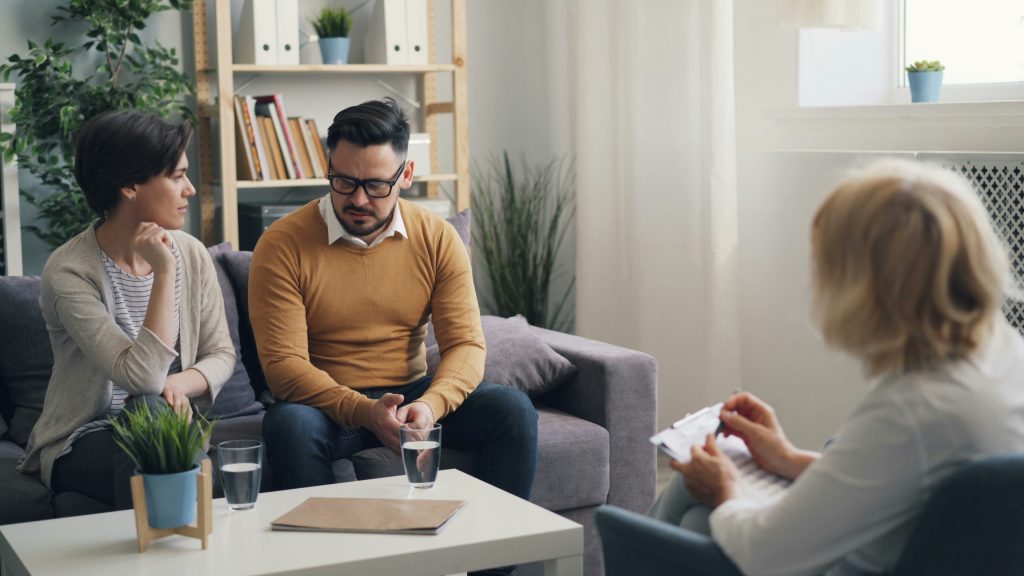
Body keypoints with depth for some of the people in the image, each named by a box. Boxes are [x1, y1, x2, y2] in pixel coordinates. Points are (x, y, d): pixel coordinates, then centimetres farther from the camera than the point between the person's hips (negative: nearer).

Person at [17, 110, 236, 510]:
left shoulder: (192, 255, -1)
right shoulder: (69, 271, -17)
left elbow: (221, 355, 5)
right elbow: (143, 375, -25)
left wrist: (180, 382, -17)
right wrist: (164, 272, -26)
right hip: (80, 443, -3)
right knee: (148, 409, -33)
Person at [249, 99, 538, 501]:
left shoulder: (438, 239, -2)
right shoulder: (282, 245, -12)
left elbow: (466, 343, -7)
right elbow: (283, 363, -17)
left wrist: (430, 406, -29)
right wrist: (365, 412, -32)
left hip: (412, 394, 3)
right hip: (327, 404, -3)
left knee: (513, 410, -19)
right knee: (291, 425, -36)